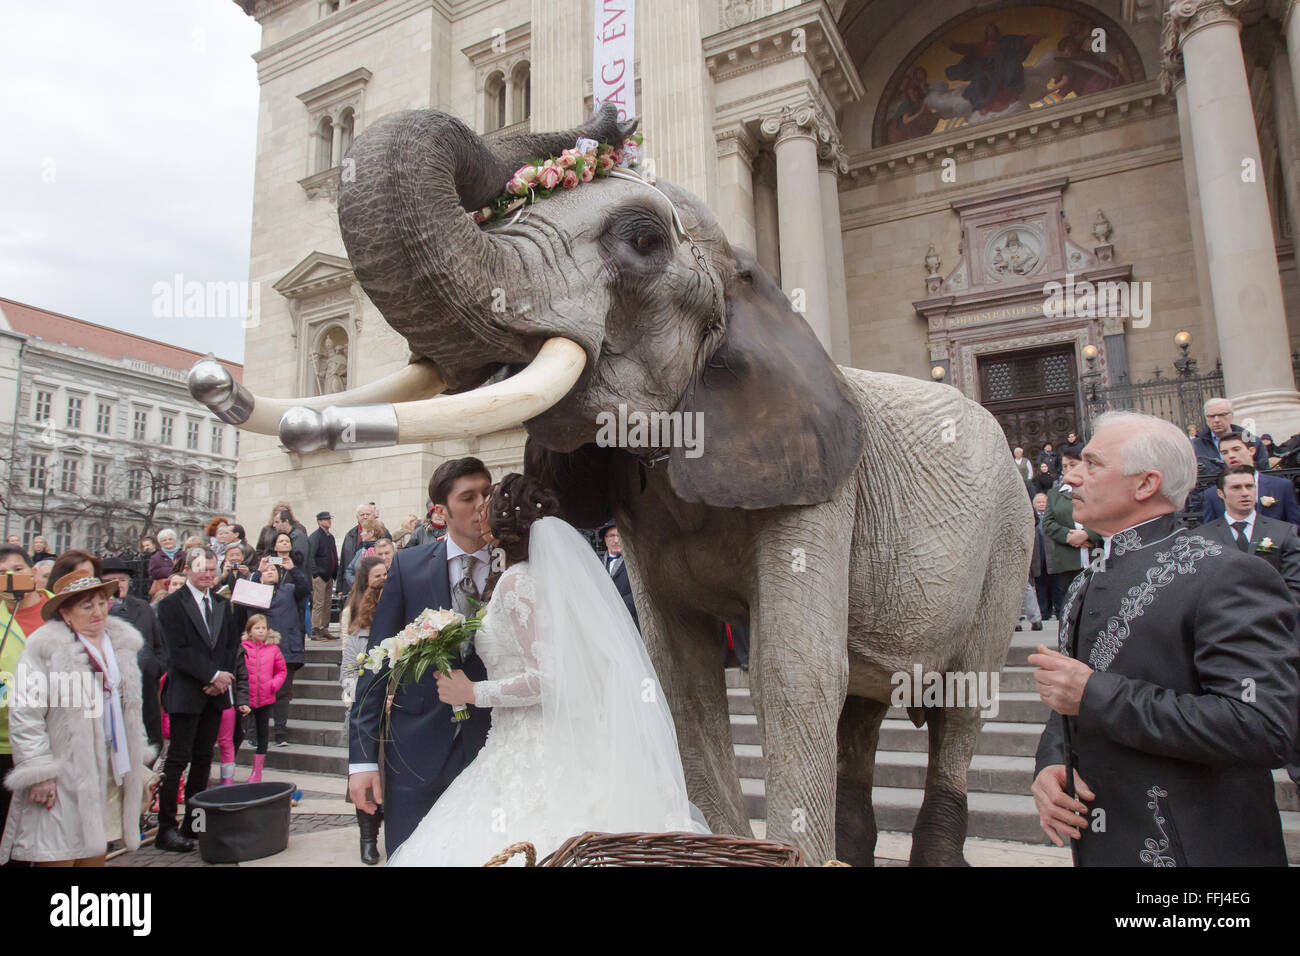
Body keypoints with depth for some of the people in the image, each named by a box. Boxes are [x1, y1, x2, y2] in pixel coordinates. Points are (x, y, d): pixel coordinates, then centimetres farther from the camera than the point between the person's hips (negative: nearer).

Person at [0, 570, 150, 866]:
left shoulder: (121, 644, 10)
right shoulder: (46, 648, -10)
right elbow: (25, 715, -11)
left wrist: (137, 768, 17)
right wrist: (39, 773, -14)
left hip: (108, 778, 6)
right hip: (63, 782, -5)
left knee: (95, 855, 12)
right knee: (58, 857, -1)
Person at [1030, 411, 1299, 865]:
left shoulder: (1227, 577, -17)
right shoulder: (1086, 584, 9)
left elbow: (1264, 727, -28)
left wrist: (1096, 693, -26)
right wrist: (1049, 763, -6)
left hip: (1192, 848, -7)